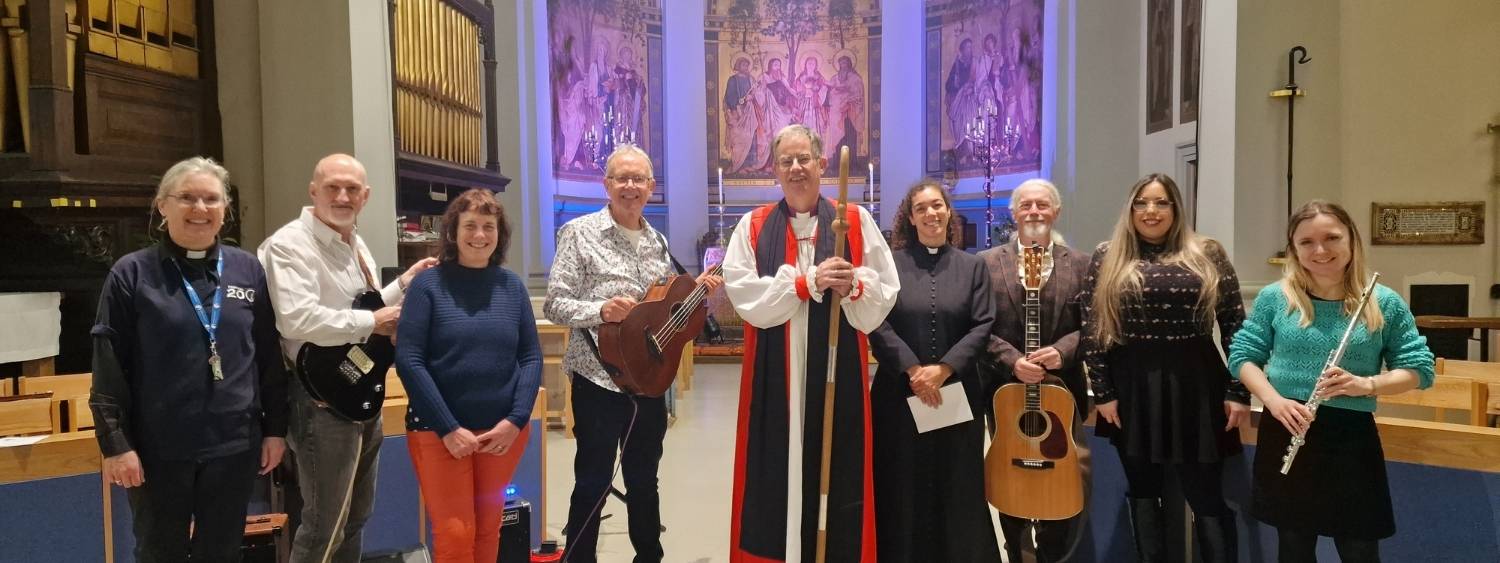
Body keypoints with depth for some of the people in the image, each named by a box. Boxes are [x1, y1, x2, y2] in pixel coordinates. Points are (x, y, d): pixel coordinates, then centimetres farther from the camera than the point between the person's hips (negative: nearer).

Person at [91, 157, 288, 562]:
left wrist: (275, 427, 5)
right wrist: (115, 444, -9)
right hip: (158, 450, -2)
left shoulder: (248, 270, 4)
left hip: (234, 446, 2)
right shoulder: (132, 274, -4)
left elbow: (269, 357, 6)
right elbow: (109, 368, -5)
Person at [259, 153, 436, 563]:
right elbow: (297, 319, -31)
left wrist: (404, 282, 15)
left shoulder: (356, 245, 14)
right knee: (325, 528, -2)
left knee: (354, 517, 20)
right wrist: (372, 323, -23)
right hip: (321, 399, -9)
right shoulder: (290, 244, -16)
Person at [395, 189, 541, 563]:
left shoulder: (512, 285, 5)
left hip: (504, 431, 3)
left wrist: (516, 420, -8)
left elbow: (531, 357, 4)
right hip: (438, 431, -3)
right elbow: (408, 361, -11)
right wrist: (448, 428, -16)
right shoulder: (428, 284, -5)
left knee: (488, 529, 13)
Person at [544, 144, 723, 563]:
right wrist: (600, 311, -26)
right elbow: (554, 304, -10)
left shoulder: (657, 241, 11)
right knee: (592, 484, 2)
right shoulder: (579, 233, -7)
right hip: (599, 377, -5)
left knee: (644, 480, 18)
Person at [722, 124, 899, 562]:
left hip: (837, 368, 0)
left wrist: (852, 286, -19)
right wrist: (808, 282, -15)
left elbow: (886, 292, 2)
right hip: (774, 372, 1)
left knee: (836, 469, 4)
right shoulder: (753, 226, 6)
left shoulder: (857, 221, 5)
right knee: (775, 471, 5)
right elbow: (742, 292, -8)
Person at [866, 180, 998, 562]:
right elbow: (877, 324, -6)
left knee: (956, 487, 7)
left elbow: (983, 326, 0)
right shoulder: (890, 263, 2)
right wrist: (913, 369, -15)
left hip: (957, 393, 2)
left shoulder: (972, 266, 8)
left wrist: (943, 369, -12)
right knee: (902, 488, 4)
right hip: (899, 392, -1)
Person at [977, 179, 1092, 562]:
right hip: (1006, 390, 0)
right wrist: (1012, 360, -16)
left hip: (1063, 390, 1)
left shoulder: (1080, 264, 6)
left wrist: (1063, 351, -17)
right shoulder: (988, 262, 2)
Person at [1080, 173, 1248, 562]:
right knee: (1142, 491, 12)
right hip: (1132, 386, 1)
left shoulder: (1207, 255, 2)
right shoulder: (1107, 258, 2)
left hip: (1195, 384, -1)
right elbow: (1092, 331, 1)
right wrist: (1102, 392, -4)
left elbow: (1234, 325, 1)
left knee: (1207, 497, 2)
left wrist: (1239, 391, -3)